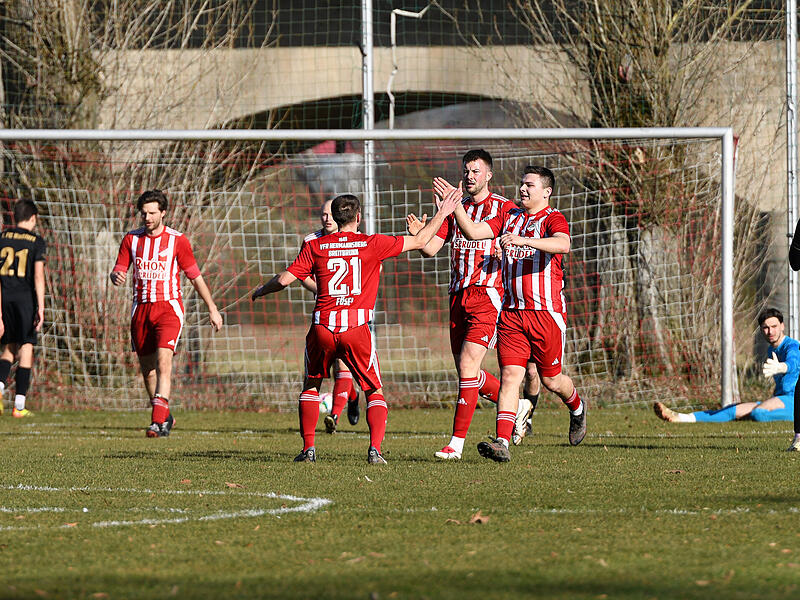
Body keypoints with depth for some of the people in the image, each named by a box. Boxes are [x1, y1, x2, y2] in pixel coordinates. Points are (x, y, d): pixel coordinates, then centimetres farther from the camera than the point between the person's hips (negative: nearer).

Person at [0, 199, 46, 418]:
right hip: (25, 296, -3)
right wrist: (41, 308, -9)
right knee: (26, 347, 3)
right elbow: (38, 275, -9)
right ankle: (19, 404, 0)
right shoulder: (36, 241, -1)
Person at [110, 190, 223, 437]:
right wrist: (117, 276, -18)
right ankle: (164, 416, 28)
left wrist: (212, 309, 7)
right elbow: (119, 269, 8)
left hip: (168, 307, -4)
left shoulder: (177, 240, -2)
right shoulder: (131, 239, 7)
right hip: (141, 309, 4)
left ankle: (158, 421, -26)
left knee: (163, 361, -20)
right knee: (147, 368, 8)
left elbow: (195, 276, 5)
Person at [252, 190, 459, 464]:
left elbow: (284, 279, 3)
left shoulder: (315, 247, 6)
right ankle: (375, 449, -9)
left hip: (323, 326, 1)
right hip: (357, 327, -1)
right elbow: (419, 241, 8)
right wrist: (442, 213, 22)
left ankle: (308, 448, 13)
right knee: (375, 392, 10)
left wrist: (261, 291, 23)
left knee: (311, 386, 22)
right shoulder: (372, 244, 2)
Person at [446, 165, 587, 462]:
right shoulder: (508, 217, 13)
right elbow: (472, 231, 7)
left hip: (546, 311, -4)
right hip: (511, 312, 4)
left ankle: (577, 407, 41)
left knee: (550, 379, 8)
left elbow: (563, 244, -28)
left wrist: (522, 240, -38)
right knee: (510, 375, -9)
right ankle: (502, 443, -17)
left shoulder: (553, 219, -6)